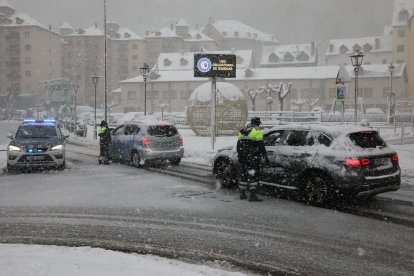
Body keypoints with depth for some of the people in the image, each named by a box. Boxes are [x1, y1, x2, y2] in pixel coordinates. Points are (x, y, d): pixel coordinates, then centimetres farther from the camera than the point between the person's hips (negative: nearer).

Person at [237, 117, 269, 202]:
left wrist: (240, 157, 25)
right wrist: (265, 156, -8)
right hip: (253, 157, -7)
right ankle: (252, 195, -9)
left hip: (243, 157, 7)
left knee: (244, 173, 15)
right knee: (253, 174, -4)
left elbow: (239, 145, 18)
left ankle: (242, 193, 21)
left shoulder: (242, 131, 15)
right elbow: (260, 145, -13)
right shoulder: (257, 131, -7)